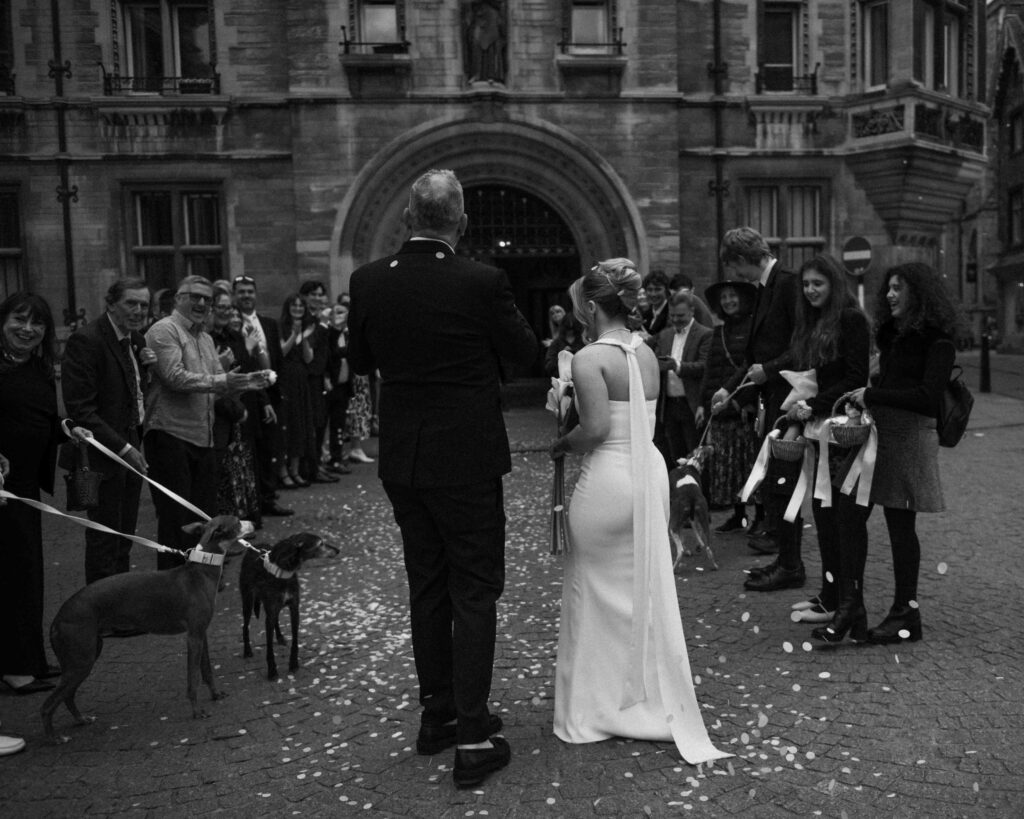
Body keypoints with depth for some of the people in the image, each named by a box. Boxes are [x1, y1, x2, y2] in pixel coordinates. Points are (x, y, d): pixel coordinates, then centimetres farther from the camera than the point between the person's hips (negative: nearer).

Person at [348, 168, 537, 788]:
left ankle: (437, 713, 29)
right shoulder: (482, 282, -16)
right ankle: (473, 736, 6)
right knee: (475, 593, 4)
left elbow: (360, 361, 8)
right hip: (467, 459, -4)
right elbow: (526, 353, -4)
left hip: (404, 462, 5)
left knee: (427, 589, 17)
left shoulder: (370, 281, -4)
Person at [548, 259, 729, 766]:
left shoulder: (589, 358, -15)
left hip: (608, 479, -7)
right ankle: (652, 699, 31)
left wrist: (563, 444, -4)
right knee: (648, 589, 18)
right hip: (650, 472, 7)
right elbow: (641, 420, 9)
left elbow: (595, 428, -23)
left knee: (599, 594, 8)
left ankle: (597, 708, 20)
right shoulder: (647, 354, 7)